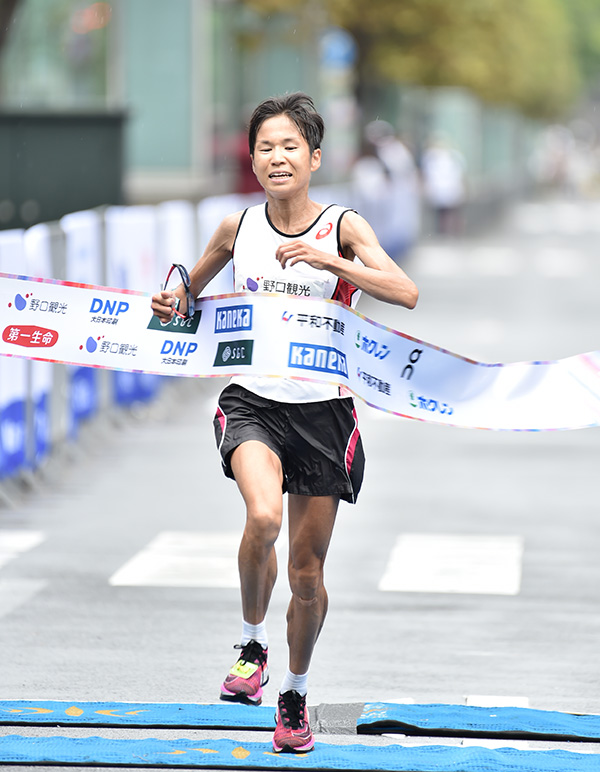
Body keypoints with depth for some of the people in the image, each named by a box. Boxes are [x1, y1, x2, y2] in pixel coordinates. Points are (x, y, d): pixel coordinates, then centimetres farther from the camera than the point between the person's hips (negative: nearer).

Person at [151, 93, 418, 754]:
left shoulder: (343, 228, -4)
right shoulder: (237, 229, 3)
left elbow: (406, 293, -18)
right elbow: (190, 288, 20)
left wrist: (330, 261, -28)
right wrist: (173, 302, -3)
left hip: (322, 407, 0)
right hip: (252, 399, 0)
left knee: (307, 569, 6)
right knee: (262, 516, -29)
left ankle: (295, 692, 29)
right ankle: (252, 643, -4)